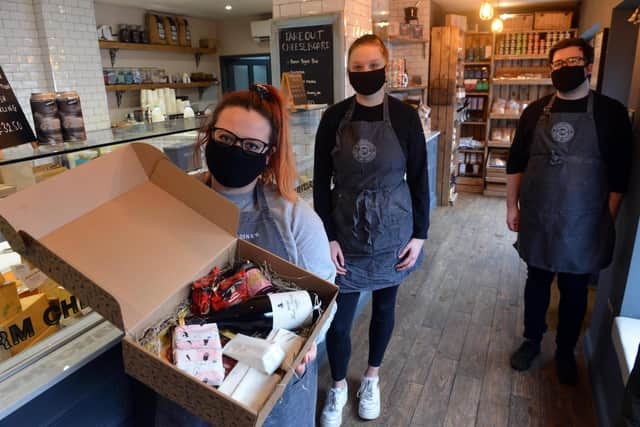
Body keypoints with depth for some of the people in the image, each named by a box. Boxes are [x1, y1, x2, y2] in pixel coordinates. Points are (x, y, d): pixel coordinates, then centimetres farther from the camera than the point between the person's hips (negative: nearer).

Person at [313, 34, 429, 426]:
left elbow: (419, 179, -1)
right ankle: (338, 388, 29)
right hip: (345, 230, 0)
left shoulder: (405, 116, -6)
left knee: (384, 306, 16)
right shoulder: (334, 117, -4)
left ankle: (372, 377, 40)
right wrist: (328, 237, -7)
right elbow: (321, 181, -3)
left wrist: (419, 234, -4)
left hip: (392, 229, 0)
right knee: (338, 316, 2)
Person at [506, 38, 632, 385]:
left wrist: (607, 221, -5)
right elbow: (515, 163, 6)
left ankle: (565, 352, 34)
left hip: (582, 224, -1)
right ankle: (531, 341, 36)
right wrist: (512, 206, 4)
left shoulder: (611, 112, -5)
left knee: (574, 291, 13)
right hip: (536, 220, 2)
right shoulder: (536, 111, 2)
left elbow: (619, 175, -4)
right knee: (536, 282, 16)